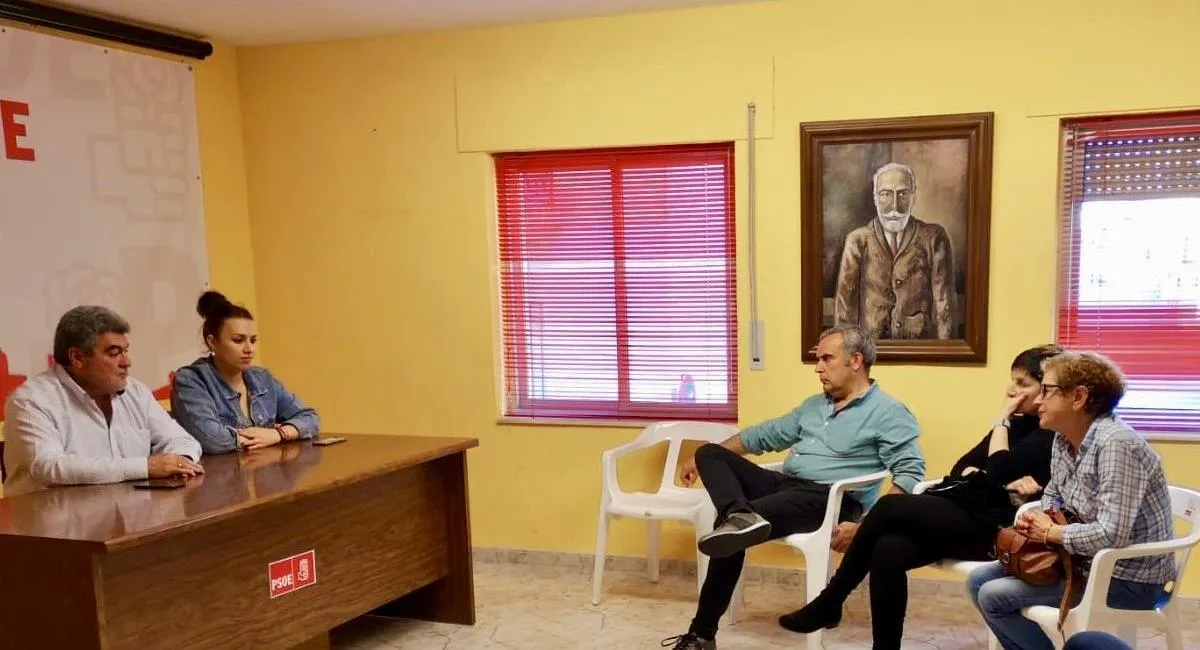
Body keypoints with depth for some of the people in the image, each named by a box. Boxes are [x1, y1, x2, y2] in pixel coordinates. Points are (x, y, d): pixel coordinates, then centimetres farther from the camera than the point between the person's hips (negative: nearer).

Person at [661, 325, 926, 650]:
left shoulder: (888, 413, -2)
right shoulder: (814, 405, 23)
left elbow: (911, 474, -12)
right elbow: (766, 434, 27)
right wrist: (699, 460, 24)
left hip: (827, 499, -9)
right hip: (783, 484, 9)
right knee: (709, 453, -10)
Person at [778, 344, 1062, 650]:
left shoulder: (1052, 433, -3)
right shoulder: (1018, 423, 22)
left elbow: (999, 469, -17)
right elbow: (961, 466, 14)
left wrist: (1002, 418, -2)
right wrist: (1006, 481, -7)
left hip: (991, 525, -7)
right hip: (962, 508, 7)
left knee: (889, 507, -24)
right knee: (888, 550, -24)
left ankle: (828, 604, -12)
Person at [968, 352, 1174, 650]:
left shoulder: (1116, 444, -25)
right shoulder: (1064, 439, 3)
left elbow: (1111, 535, -31)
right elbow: (1053, 495, 19)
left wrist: (1049, 532, -16)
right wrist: (1036, 518, -4)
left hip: (1129, 578, -9)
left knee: (993, 597, -14)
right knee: (980, 579, 7)